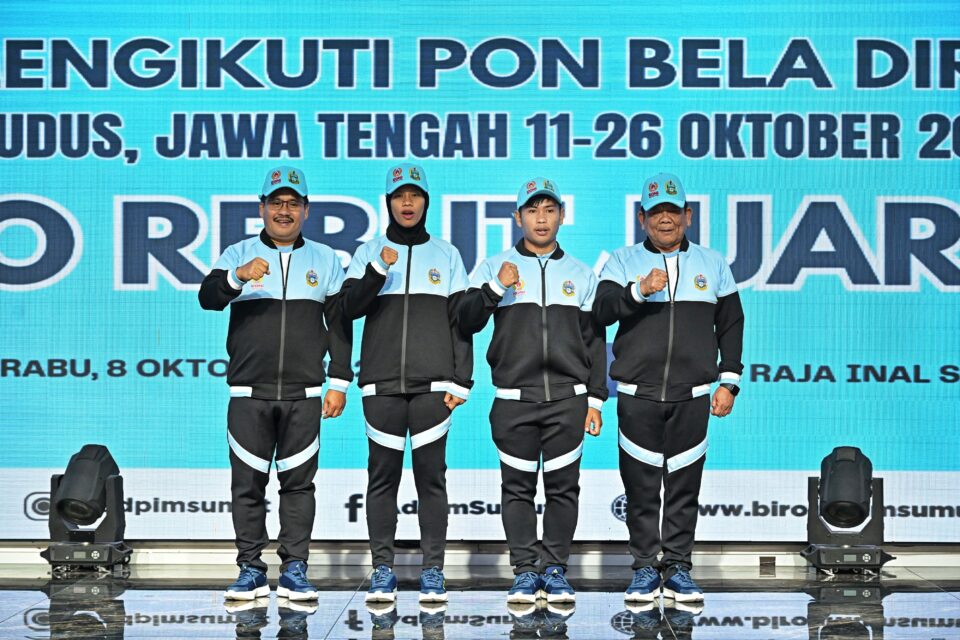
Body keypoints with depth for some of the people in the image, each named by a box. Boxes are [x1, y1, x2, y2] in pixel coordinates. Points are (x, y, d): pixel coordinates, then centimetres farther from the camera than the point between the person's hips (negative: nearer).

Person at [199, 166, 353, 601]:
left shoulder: (325, 260, 11)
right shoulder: (238, 255, 8)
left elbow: (340, 325, 10)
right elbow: (208, 298, -8)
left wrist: (339, 383, 3)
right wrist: (239, 276, -28)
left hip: (303, 394, 0)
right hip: (249, 394, 0)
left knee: (298, 483, 3)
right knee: (247, 484, 2)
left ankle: (294, 571, 10)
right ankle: (251, 570, 11)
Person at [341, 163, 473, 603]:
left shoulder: (446, 255, 11)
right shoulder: (370, 252, 11)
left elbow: (460, 321, 8)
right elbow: (350, 307, -1)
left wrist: (461, 381, 1)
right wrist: (379, 269, -15)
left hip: (432, 384, 0)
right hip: (381, 383, 0)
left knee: (431, 475, -1)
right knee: (383, 475, 2)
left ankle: (433, 570, 5)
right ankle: (382, 569, 8)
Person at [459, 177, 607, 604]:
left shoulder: (580, 274, 14)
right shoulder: (495, 267, 10)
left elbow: (594, 340, 12)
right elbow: (466, 322, 1)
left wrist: (595, 399, 6)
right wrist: (495, 289, -14)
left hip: (568, 397, 1)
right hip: (514, 398, -1)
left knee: (563, 486, 2)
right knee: (517, 487, 2)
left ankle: (555, 569, 11)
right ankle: (524, 571, 10)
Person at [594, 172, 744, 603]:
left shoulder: (712, 264, 12)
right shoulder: (623, 262, 7)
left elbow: (731, 325, 15)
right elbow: (602, 311, -8)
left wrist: (728, 382, 8)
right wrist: (639, 290, -24)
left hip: (691, 396, 1)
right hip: (637, 395, -1)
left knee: (684, 486, 4)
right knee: (641, 487, 2)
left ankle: (677, 568, 14)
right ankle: (645, 568, 12)